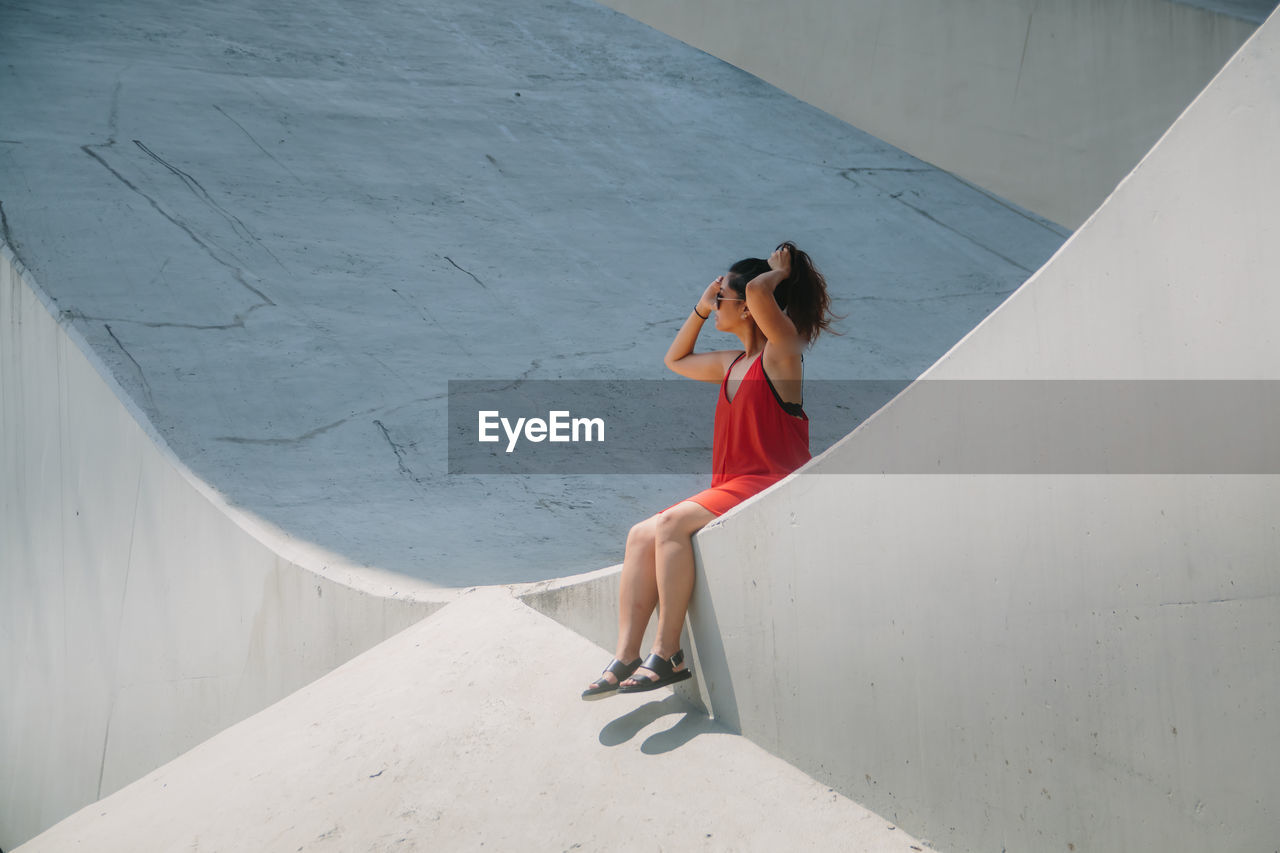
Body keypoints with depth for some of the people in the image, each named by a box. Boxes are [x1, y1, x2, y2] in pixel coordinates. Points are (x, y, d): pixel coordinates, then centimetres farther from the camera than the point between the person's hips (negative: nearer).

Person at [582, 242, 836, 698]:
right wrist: (701, 308, 26)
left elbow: (758, 292, -26)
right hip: (729, 489, 9)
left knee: (672, 522, -27)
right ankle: (625, 658, -19)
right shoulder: (731, 363, 19)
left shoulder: (781, 351, -6)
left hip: (771, 489, -8)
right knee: (641, 535, -12)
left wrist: (780, 272, -4)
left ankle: (667, 655, -25)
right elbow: (676, 361, 38)